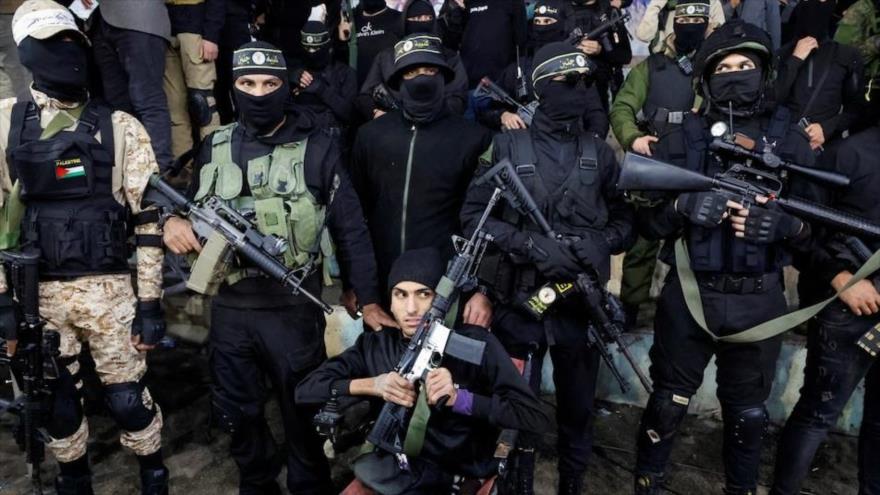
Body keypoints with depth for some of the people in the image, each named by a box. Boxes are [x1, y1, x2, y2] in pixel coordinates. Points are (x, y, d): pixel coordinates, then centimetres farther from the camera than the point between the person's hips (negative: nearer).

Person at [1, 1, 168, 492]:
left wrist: (150, 302, -7)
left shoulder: (121, 129, -1)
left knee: (128, 399, 4)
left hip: (108, 291, -1)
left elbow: (148, 219, -3)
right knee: (56, 402, 13)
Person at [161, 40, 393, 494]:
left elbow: (350, 230, -3)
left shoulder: (316, 149, -5)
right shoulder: (215, 147, 6)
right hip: (229, 307, 4)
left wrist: (369, 300, -5)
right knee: (235, 412, 17)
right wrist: (172, 221, -8)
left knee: (303, 410, 11)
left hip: (294, 307, -4)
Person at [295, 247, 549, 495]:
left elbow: (535, 416, -11)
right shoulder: (375, 345, 4)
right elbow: (305, 389, 1)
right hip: (397, 468, 3)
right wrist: (370, 385, -14)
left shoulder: (475, 342, -5)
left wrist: (460, 398, -22)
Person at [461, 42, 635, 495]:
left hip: (580, 303, 3)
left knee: (578, 410, 16)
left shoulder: (600, 153, 6)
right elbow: (473, 215, -7)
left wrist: (599, 242, -13)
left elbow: (626, 220, 9)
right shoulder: (507, 146, -2)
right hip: (518, 303, -2)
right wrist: (531, 244, -19)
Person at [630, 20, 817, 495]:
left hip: (758, 301, 1)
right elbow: (647, 221, -2)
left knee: (748, 414, 17)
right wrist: (683, 207, -22)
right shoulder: (683, 136, 0)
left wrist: (784, 225, -19)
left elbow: (817, 224, 3)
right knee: (668, 404, 12)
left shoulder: (790, 140, 3)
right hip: (688, 295, -1)